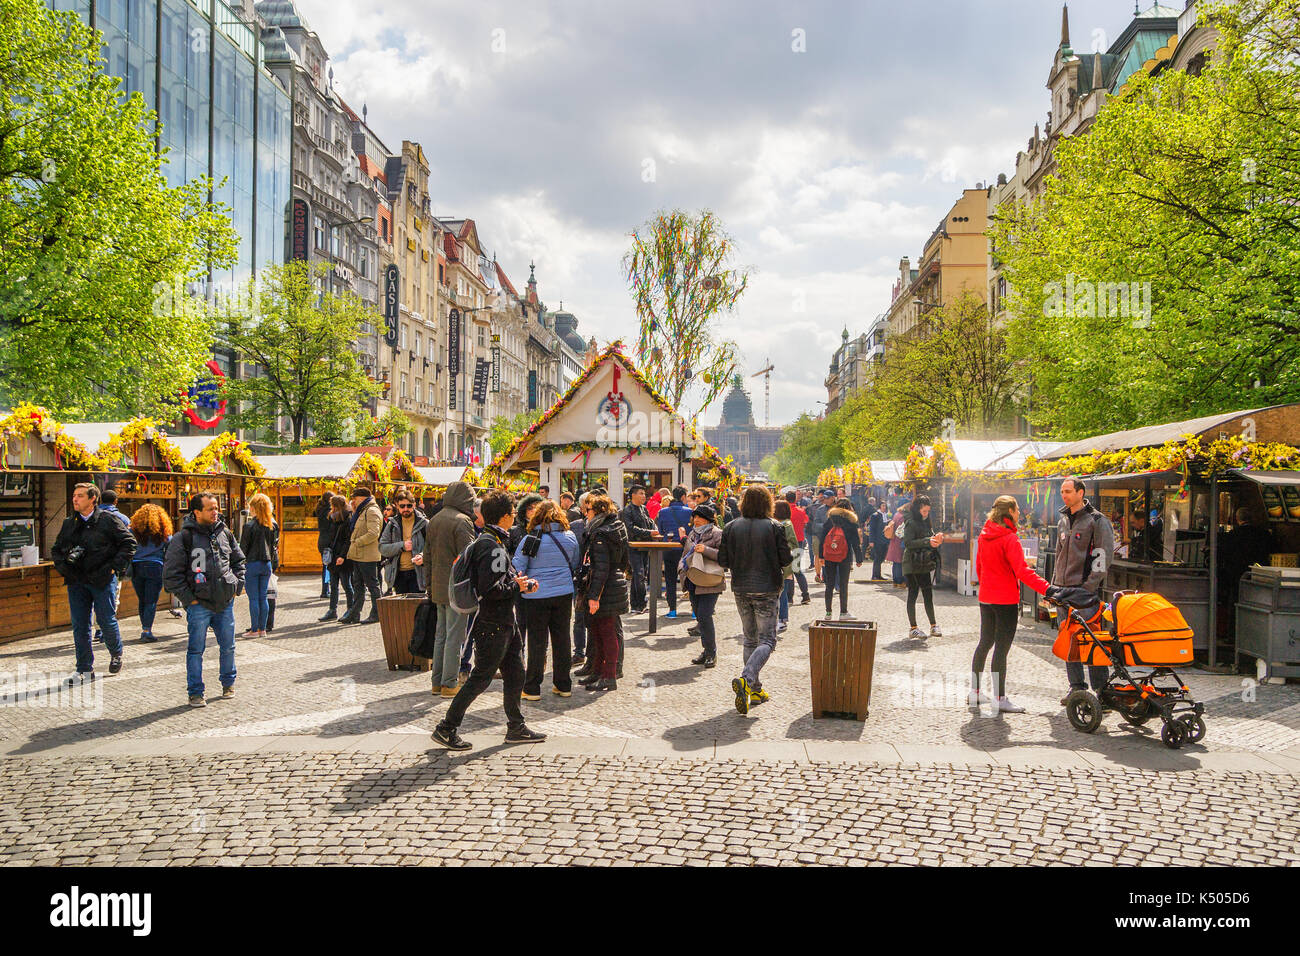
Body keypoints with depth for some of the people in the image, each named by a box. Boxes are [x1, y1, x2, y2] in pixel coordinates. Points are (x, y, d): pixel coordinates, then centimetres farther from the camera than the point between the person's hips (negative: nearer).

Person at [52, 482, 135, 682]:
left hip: (102, 580, -4)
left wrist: (114, 566, -10)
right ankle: (85, 670, 11)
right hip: (76, 581, 4)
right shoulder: (69, 523, 11)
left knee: (106, 620, 1)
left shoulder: (108, 520, -4)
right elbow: (56, 549, 21)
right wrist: (62, 565, 1)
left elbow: (129, 543, -3)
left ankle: (116, 654, 30)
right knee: (79, 625, 4)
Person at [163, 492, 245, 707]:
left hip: (226, 602, 4)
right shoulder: (183, 538, -8)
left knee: (228, 647, 12)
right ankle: (195, 693, 13)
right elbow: (171, 574, -6)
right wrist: (188, 598, -9)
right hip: (199, 605, -4)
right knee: (196, 650, 2)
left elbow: (238, 560, 22)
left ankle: (228, 683, 32)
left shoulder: (225, 533, 8)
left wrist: (237, 586, 11)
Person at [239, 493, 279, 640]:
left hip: (252, 563, -5)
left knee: (253, 598, 0)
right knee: (263, 597, 10)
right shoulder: (272, 525, 4)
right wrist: (273, 564, 16)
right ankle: (263, 629, 13)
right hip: (267, 564, 5)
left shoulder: (249, 525, -12)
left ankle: (255, 630, 3)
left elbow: (243, 548, -9)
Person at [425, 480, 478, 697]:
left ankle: (437, 682, 19)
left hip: (438, 588, 8)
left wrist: (430, 586, 22)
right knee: (454, 637, -2)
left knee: (441, 635, 15)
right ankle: (450, 684, 1)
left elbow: (427, 557, 18)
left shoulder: (434, 520, 13)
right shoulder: (462, 521, -14)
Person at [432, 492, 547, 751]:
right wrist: (516, 586, -14)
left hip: (505, 622, 10)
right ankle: (446, 728, 8)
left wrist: (522, 583, 9)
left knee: (515, 676, 16)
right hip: (493, 625, -10)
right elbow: (489, 589, -27)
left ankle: (516, 728, 27)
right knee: (480, 679, -1)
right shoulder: (491, 546, -20)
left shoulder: (491, 541, 12)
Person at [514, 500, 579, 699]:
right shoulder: (570, 537, 3)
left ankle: (532, 688, 7)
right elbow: (575, 565, 14)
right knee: (561, 638, 12)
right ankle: (563, 685, 20)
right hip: (564, 593, 3)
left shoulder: (530, 539, -8)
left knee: (537, 641, 3)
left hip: (536, 595, -3)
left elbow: (517, 568, -9)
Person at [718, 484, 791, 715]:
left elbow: (722, 560, 0)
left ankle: (754, 689, 17)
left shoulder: (731, 527, -2)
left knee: (750, 639, 16)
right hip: (766, 590, -4)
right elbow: (785, 559, -7)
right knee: (767, 641, 0)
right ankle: (746, 679, -23)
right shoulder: (774, 527, -10)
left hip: (740, 590, 4)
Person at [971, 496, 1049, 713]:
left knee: (985, 643, 16)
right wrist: (1046, 589, -27)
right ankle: (1000, 699, 0)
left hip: (986, 597, 8)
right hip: (1005, 600, -8)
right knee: (1002, 648, -3)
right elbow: (1022, 571, -24)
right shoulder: (1009, 539, -16)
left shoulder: (984, 536, 8)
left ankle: (975, 692, 22)